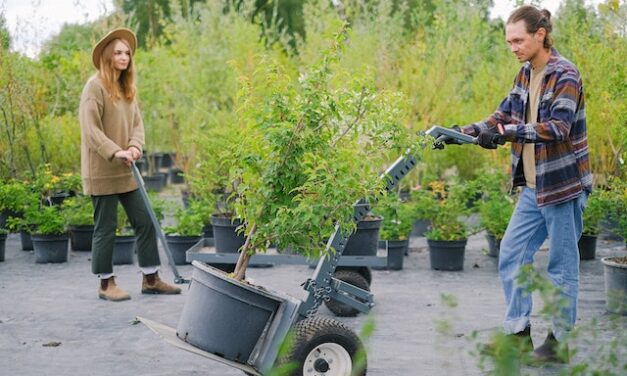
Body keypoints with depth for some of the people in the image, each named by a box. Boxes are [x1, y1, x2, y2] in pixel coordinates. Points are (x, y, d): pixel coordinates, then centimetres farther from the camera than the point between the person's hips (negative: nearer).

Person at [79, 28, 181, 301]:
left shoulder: (128, 88, 12)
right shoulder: (95, 86, -11)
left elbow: (137, 123, 10)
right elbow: (90, 129, -17)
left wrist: (135, 146, -10)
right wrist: (116, 152, -24)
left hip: (126, 171, 7)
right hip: (101, 171, -7)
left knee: (145, 222, 7)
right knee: (105, 227, 0)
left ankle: (150, 279, 16)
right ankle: (106, 284, 12)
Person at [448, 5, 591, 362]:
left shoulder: (565, 75, -16)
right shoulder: (527, 73, 9)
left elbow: (558, 128, -27)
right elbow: (506, 114, 12)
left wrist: (506, 132, -35)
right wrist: (464, 132, -2)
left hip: (563, 184, -8)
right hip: (533, 186, 8)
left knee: (562, 264, 2)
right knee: (512, 254, 8)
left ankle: (561, 340, 14)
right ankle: (519, 332, 17)